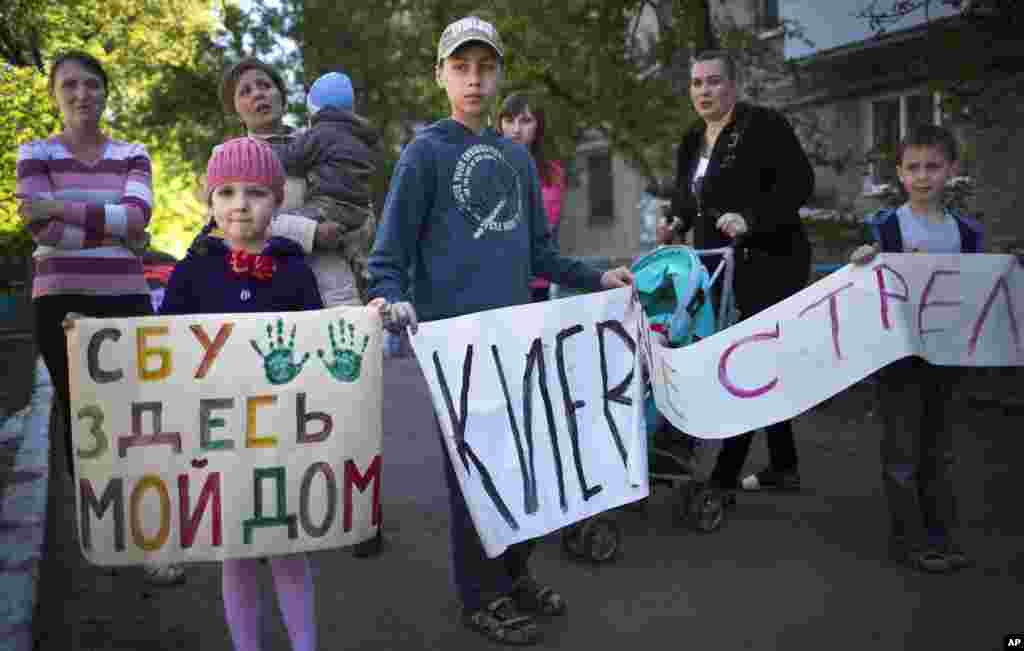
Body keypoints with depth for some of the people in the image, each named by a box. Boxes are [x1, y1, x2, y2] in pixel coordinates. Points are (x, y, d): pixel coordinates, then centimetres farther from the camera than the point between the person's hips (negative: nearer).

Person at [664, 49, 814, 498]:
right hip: (721, 270, 8)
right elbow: (687, 196, 23)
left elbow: (799, 182, -16)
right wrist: (676, 221, 3)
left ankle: (723, 478, -6)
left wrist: (751, 219, -27)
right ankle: (783, 467, 24)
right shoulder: (691, 142, 14)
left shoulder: (764, 125, -8)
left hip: (769, 264, -8)